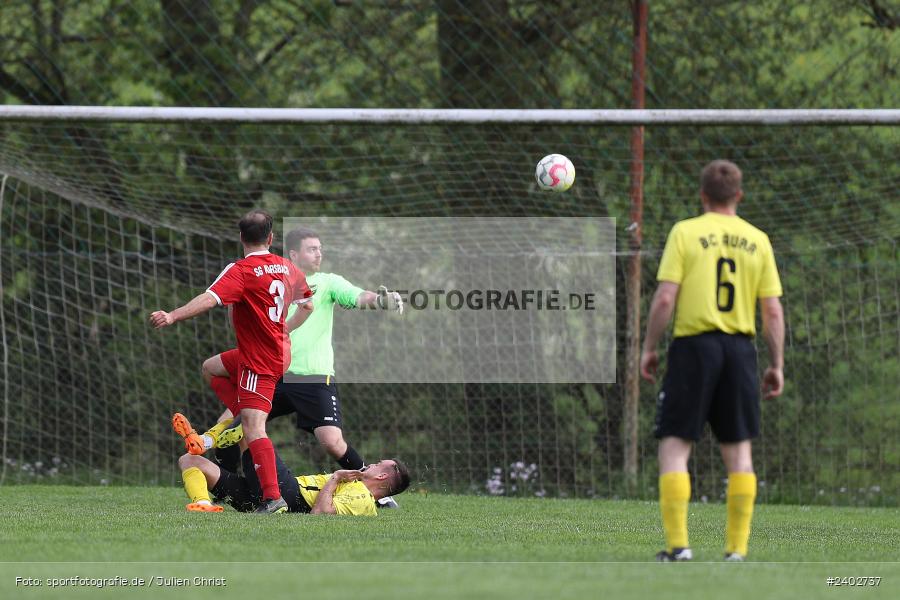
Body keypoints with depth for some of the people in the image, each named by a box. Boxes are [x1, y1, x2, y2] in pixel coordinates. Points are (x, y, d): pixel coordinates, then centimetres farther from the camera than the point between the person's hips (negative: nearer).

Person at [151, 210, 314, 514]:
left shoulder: (240, 271, -17)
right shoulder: (287, 267, 6)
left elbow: (209, 299, -33)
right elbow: (307, 305, 20)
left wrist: (172, 316, -41)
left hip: (259, 361, -9)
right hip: (279, 349, 9)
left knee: (253, 427, -17)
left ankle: (272, 497, -29)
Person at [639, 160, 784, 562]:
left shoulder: (685, 232, -2)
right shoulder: (757, 240, 7)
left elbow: (665, 298, -9)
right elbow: (773, 310, 4)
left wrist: (649, 348, 1)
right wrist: (776, 365, 12)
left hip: (694, 344, -3)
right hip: (740, 348, 3)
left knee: (675, 446, 3)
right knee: (739, 451, 9)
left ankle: (677, 545, -7)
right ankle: (737, 551, 6)